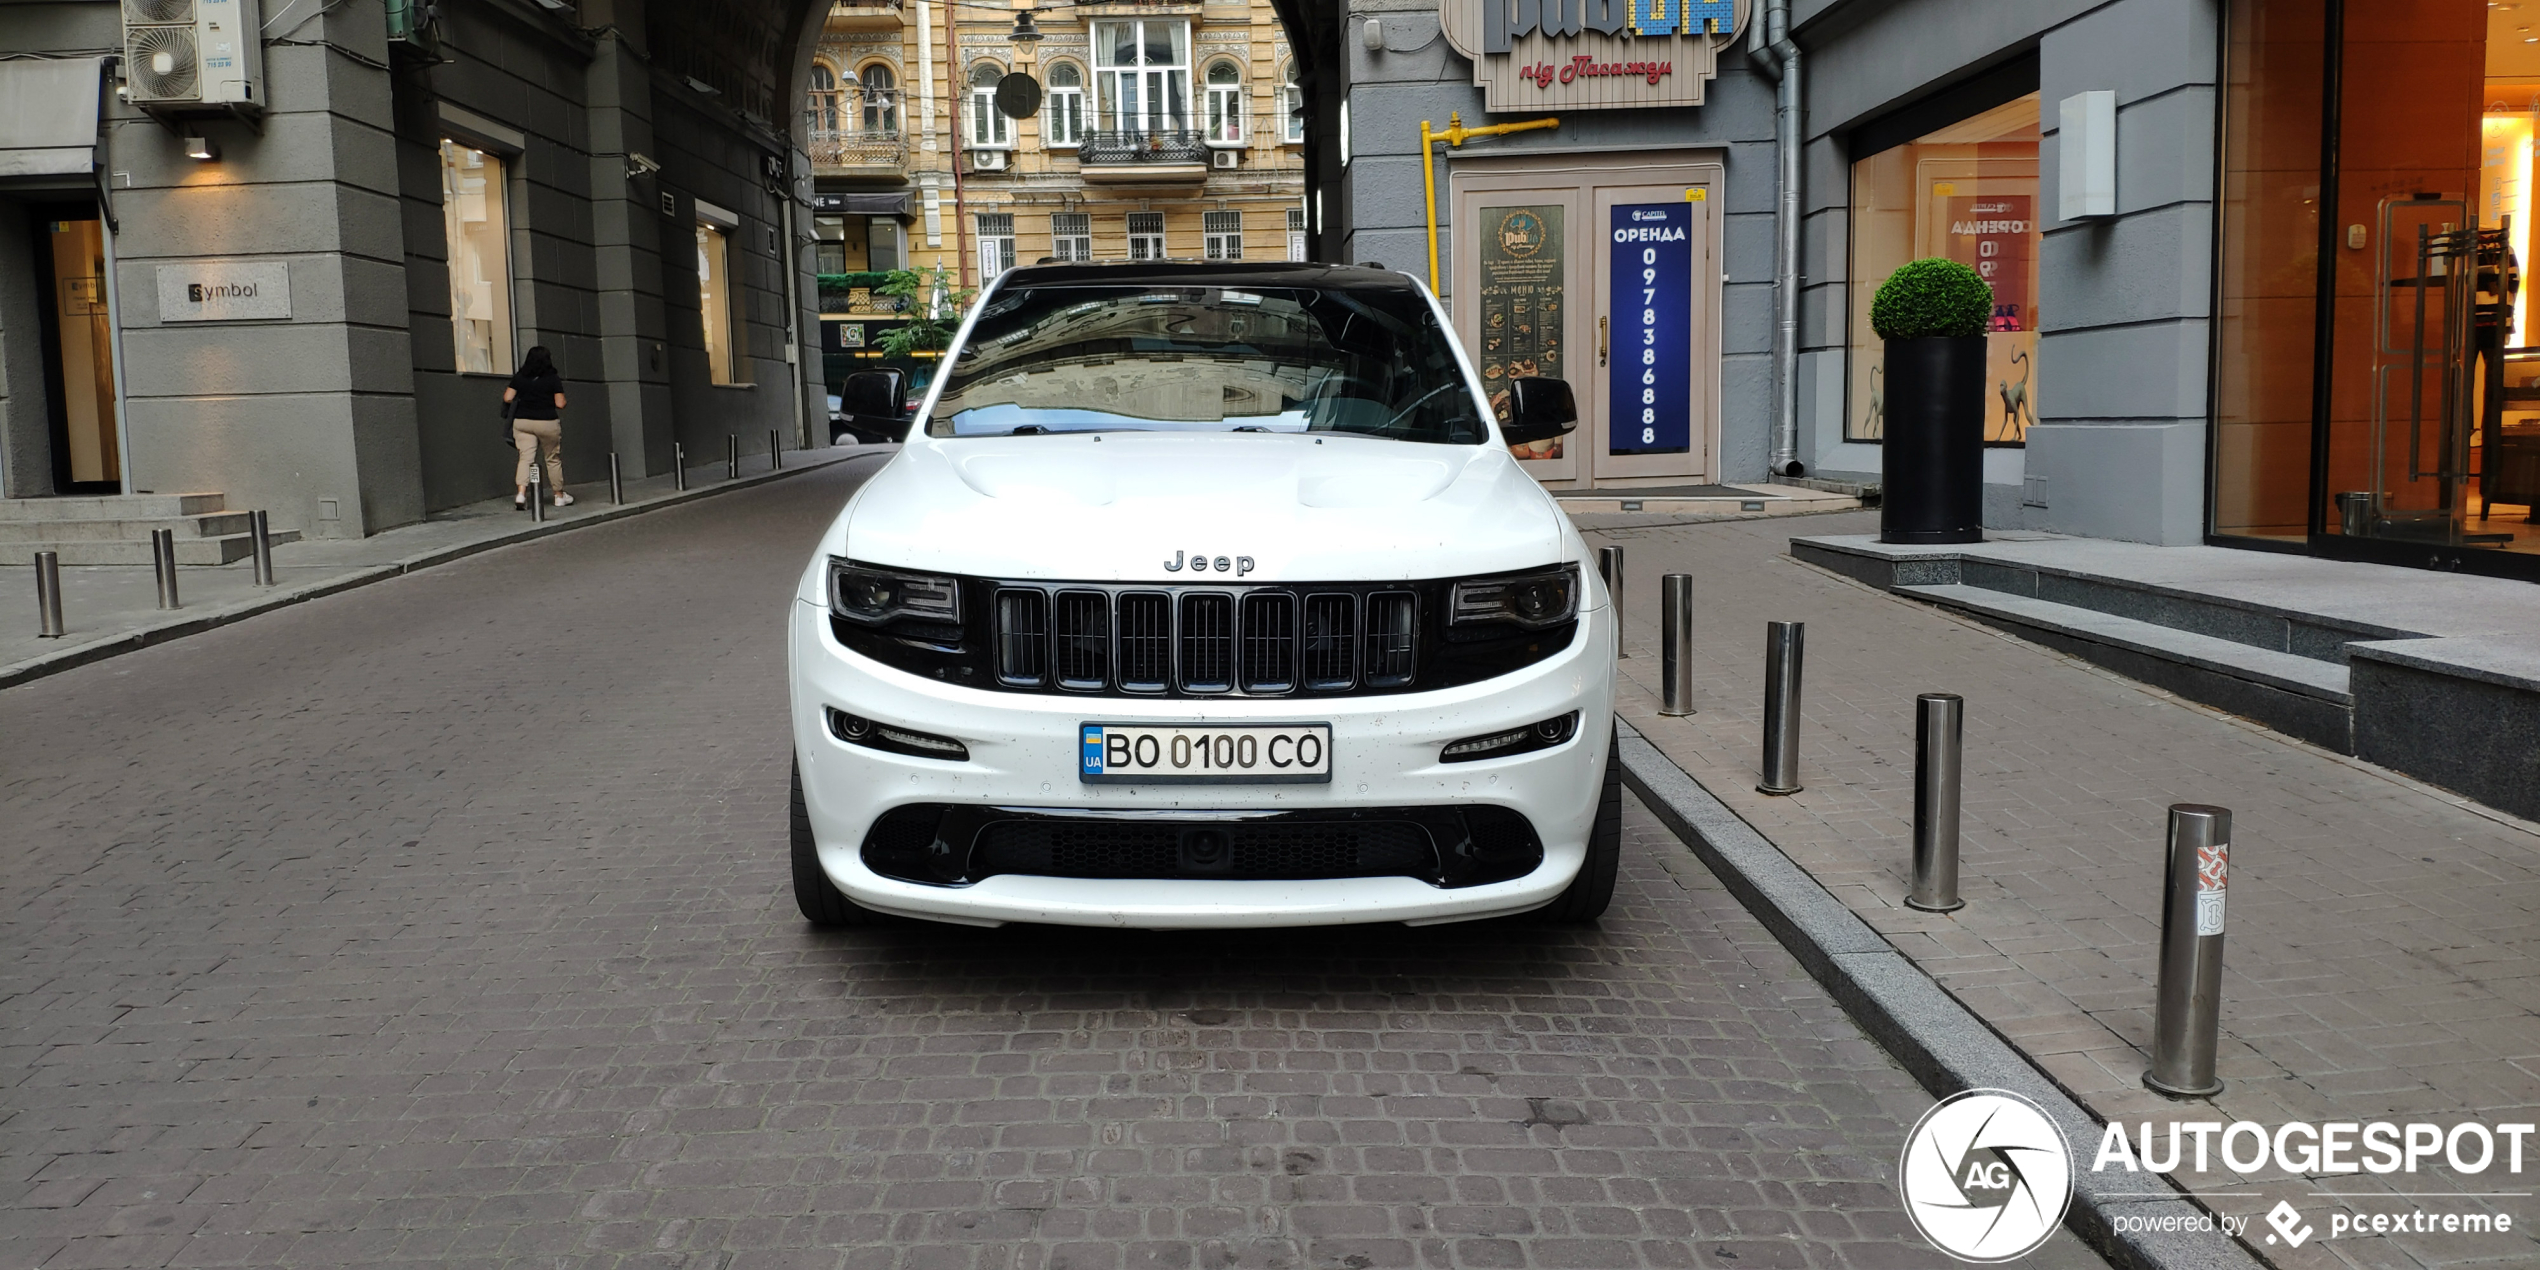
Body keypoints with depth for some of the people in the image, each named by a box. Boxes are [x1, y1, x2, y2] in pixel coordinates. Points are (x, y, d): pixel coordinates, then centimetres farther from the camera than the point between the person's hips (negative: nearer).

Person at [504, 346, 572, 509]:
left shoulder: (519, 378, 3)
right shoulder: (553, 379, -4)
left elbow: (507, 399, 1)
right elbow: (560, 404, -7)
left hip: (522, 421, 2)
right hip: (547, 423, -2)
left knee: (525, 457, -1)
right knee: (553, 459, 11)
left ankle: (521, 493, -21)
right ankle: (559, 496, 22)